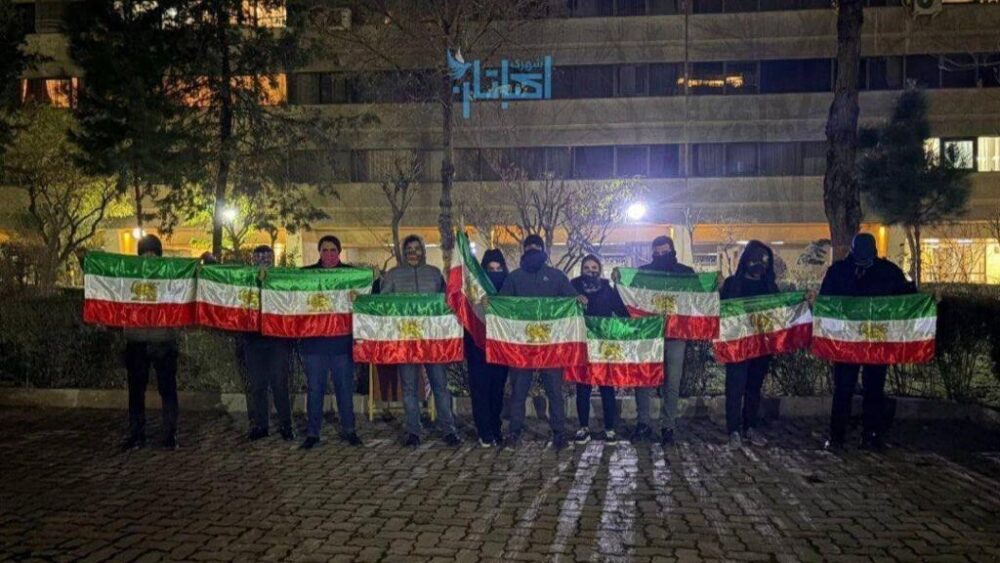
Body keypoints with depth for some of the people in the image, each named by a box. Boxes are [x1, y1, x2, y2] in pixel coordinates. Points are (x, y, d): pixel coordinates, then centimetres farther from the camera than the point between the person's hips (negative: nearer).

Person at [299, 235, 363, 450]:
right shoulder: (306, 273, 5)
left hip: (342, 341, 0)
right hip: (314, 341, 0)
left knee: (345, 387, 7)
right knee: (314, 388, 6)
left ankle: (348, 430, 19)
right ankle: (312, 433, 15)